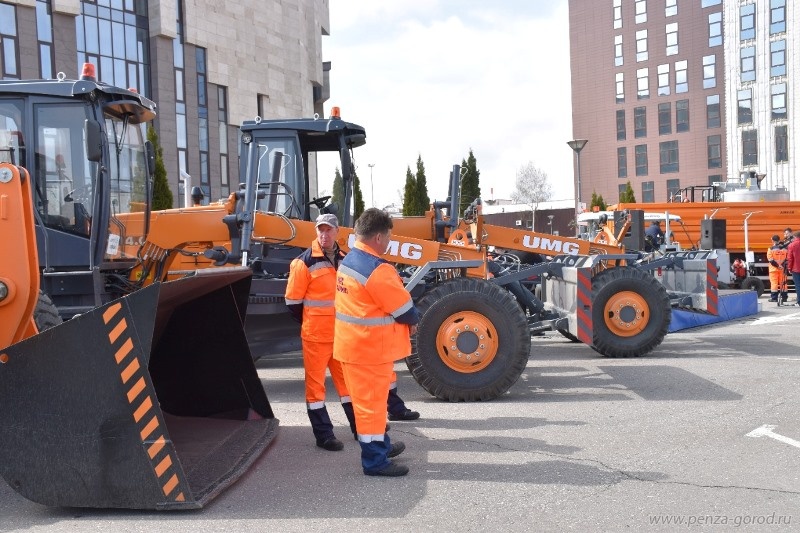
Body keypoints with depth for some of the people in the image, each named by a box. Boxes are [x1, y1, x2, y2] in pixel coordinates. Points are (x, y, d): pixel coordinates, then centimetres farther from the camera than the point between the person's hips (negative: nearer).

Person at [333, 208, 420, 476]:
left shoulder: (349, 261, 6)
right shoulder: (377, 269, -24)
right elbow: (404, 309, -18)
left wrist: (407, 319, 4)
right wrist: (414, 321, 4)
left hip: (353, 342, 9)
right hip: (371, 348, -9)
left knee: (371, 398, 21)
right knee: (371, 401, 0)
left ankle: (380, 444, 37)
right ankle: (375, 461, 10)